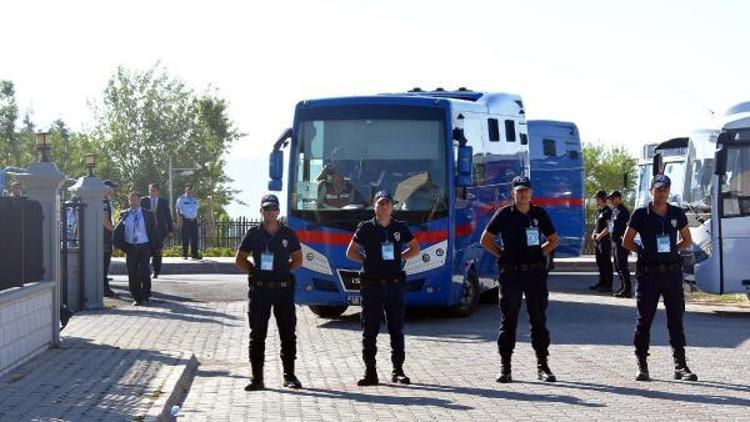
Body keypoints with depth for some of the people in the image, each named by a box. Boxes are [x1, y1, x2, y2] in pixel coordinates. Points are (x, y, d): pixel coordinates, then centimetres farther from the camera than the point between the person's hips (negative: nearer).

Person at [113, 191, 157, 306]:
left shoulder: (148, 215, 5)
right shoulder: (124, 215, 7)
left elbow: (153, 232, 7)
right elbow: (117, 231, 11)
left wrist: (153, 248, 1)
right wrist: (122, 246, 0)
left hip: (144, 247, -2)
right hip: (130, 248, 2)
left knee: (144, 273, -11)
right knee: (132, 274, 2)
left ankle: (144, 297, 6)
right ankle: (136, 298, 12)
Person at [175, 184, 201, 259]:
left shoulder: (195, 199, 16)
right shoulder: (181, 199, 1)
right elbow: (178, 209, -1)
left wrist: (197, 218, 10)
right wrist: (180, 218, -12)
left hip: (194, 220, 4)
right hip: (185, 220, -4)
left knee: (195, 238, 1)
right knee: (185, 238, -3)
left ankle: (195, 254, 5)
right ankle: (184, 255, 2)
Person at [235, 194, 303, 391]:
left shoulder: (288, 234, 5)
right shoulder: (254, 234, 3)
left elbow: (298, 259, 14)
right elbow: (240, 260, 9)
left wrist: (284, 270, 1)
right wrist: (255, 271, -1)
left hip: (283, 288, 1)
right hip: (259, 289, -1)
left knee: (288, 334, 4)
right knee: (257, 335, 1)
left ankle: (289, 376, 14)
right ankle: (257, 378, 6)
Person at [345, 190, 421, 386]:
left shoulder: (400, 228, 7)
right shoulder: (366, 228, 2)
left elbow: (415, 249, 19)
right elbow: (351, 252, 9)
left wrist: (399, 258, 6)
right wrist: (367, 260, -1)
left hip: (394, 284, 2)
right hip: (371, 286, -2)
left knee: (397, 329, 4)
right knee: (369, 331, -1)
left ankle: (398, 371, 12)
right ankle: (370, 372, 3)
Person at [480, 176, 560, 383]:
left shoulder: (539, 214, 7)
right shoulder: (504, 214, 0)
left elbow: (554, 240, 18)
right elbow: (485, 240, 6)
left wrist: (539, 253, 6)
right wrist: (503, 255, -1)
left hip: (536, 272, 2)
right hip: (511, 273, -2)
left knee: (539, 319, 5)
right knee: (508, 321, 2)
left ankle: (542, 366, 12)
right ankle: (505, 367, 7)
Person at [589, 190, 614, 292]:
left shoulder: (607, 211, -11)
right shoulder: (598, 211, 16)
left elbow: (609, 227, -18)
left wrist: (600, 235, -16)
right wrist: (594, 233, 7)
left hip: (605, 240, -9)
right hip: (598, 240, 9)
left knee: (606, 263, -6)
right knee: (599, 262, 14)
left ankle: (608, 285, -4)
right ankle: (602, 282, 23)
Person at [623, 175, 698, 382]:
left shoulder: (677, 214, 7)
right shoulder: (641, 214, -1)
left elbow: (687, 241, 17)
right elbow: (627, 241, 6)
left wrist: (672, 249, 1)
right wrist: (645, 252, -3)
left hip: (672, 271, 2)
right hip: (648, 272, -2)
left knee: (676, 319, 5)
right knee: (644, 320, 2)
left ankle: (680, 365, 10)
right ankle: (642, 366, 10)